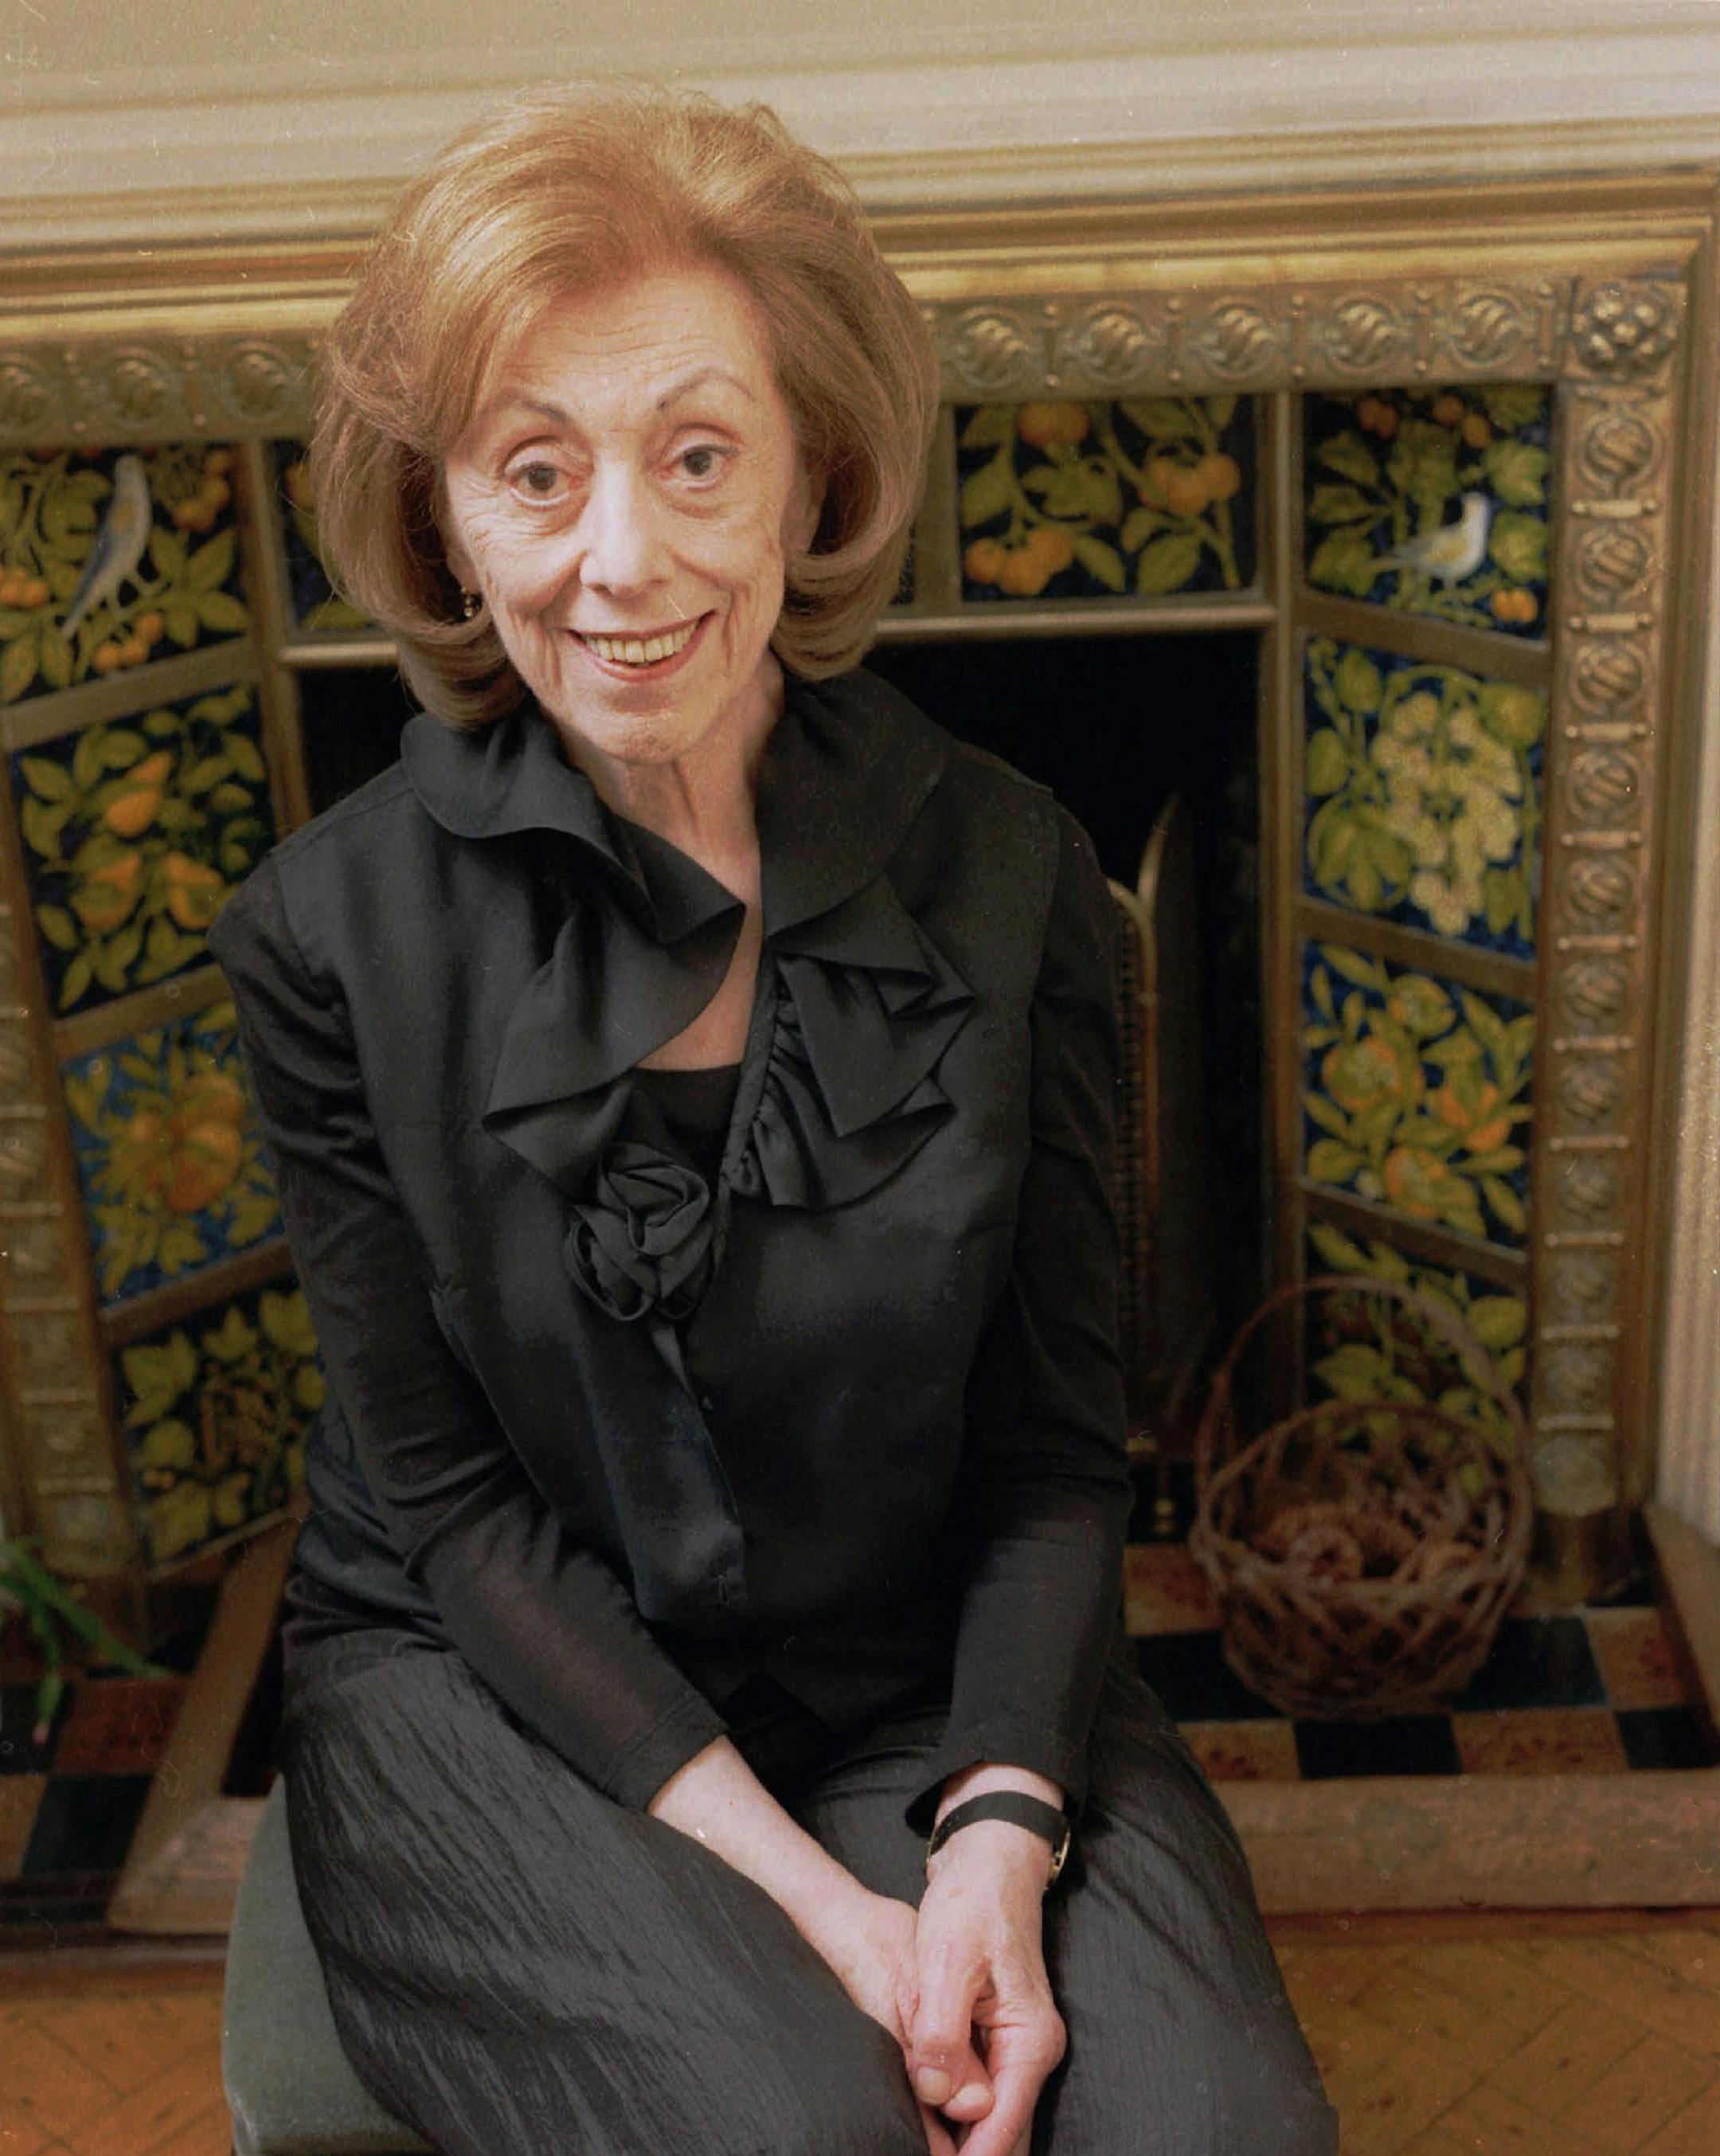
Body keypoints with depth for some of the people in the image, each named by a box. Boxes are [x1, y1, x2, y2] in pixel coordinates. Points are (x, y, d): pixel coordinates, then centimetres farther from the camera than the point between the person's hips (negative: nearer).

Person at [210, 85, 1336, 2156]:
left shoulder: (1010, 873, -6)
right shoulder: (335, 931, -10)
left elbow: (1055, 1446, -2)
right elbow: (454, 1505, -8)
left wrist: (1000, 1825, -18)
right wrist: (800, 1890, -17)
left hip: (933, 1675, 2)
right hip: (492, 1689, -1)